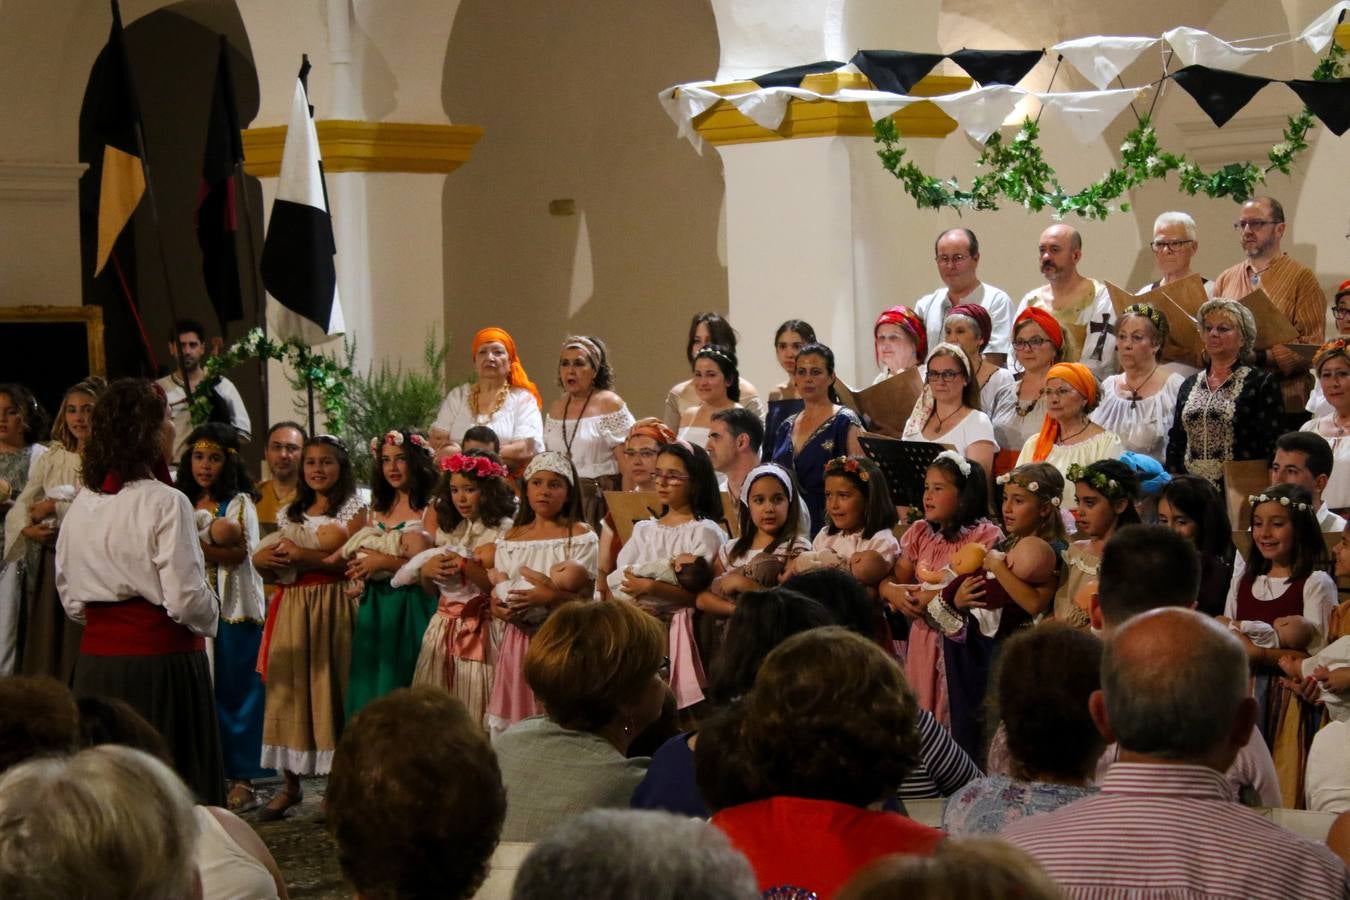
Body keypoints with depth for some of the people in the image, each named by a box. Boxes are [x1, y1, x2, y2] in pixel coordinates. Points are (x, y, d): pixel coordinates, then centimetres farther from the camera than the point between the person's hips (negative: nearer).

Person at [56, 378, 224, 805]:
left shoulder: (82, 505, 5)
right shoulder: (165, 504, -14)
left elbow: (70, 599, 11)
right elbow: (187, 600, -17)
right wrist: (212, 615, 3)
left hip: (96, 661, 6)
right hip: (161, 658, -6)